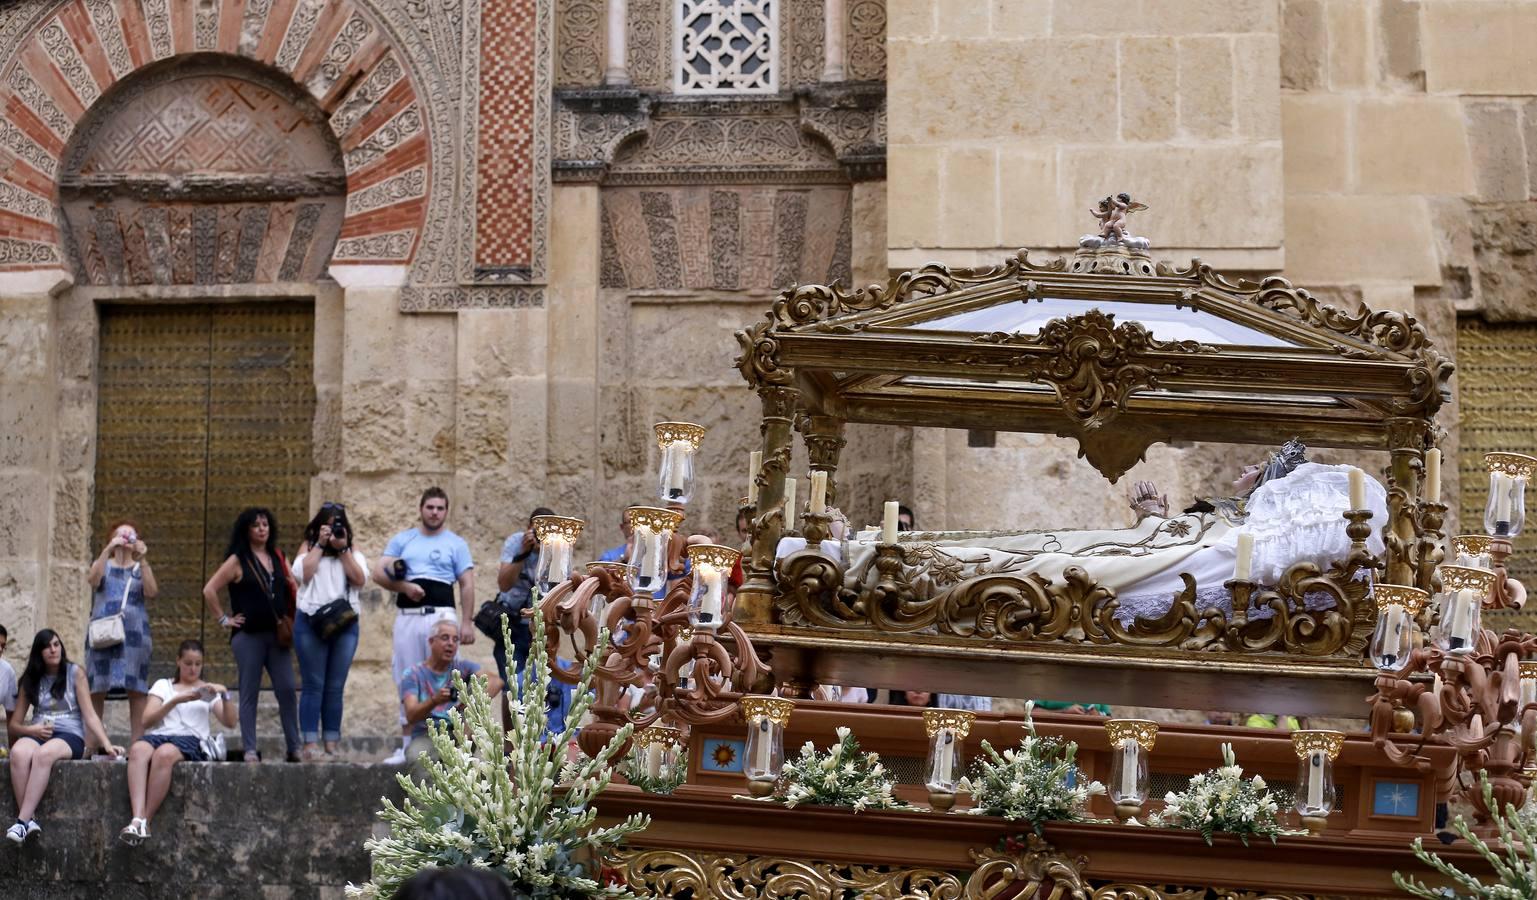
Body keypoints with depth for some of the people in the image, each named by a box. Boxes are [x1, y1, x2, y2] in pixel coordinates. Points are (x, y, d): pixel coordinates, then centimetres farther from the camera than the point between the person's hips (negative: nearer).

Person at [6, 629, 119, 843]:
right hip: (37, 735, 3)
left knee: (44, 753, -39)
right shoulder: (30, 680, 15)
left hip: (70, 737, -2)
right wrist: (31, 730, -7)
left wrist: (106, 744, -13)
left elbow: (90, 715, 1)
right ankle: (29, 819, -38)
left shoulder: (75, 674, 7)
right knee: (19, 752, -35)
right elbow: (13, 724, 15)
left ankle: (23, 820, -41)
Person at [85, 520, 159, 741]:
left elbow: (151, 592, -4)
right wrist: (108, 549, -16)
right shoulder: (103, 564, 14)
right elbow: (93, 579, -9)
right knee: (97, 689, -5)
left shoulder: (141, 569, 15)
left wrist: (143, 560, -11)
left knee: (136, 690, -4)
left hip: (134, 633, 1)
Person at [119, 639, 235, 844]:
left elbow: (230, 723, 11)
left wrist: (225, 695, -4)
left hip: (190, 739, -1)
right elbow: (147, 721, 8)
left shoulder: (208, 691, 24)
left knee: (164, 753, -39)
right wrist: (176, 701, -4)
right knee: (138, 749, -38)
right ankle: (138, 819, -52)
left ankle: (145, 821, -39)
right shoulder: (163, 685, 24)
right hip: (158, 735, 1)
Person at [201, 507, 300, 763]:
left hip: (277, 634, 4)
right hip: (249, 635, -4)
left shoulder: (277, 557, 12)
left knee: (287, 691, -2)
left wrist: (293, 622, 5)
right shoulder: (237, 561, -1)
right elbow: (209, 591, -3)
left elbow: (290, 589, 18)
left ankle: (294, 749, 2)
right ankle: (250, 750, 3)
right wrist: (223, 619, -4)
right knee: (249, 694, 1)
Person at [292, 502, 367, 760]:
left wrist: (342, 549, -4)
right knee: (313, 685, -5)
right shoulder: (308, 547, 9)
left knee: (335, 688, 3)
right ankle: (309, 744, -7)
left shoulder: (352, 552, 14)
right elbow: (302, 574, -9)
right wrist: (320, 545, -5)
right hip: (311, 622, -2)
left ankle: (331, 745, 6)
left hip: (345, 623, 2)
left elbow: (360, 579, -1)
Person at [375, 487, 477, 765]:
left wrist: (467, 623, -4)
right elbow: (379, 573, 7)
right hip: (407, 616, 2)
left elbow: (467, 585, 6)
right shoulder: (402, 540, 15)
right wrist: (404, 586, -11)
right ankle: (406, 744, 10)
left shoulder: (456, 544, 10)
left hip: (441, 615, -2)